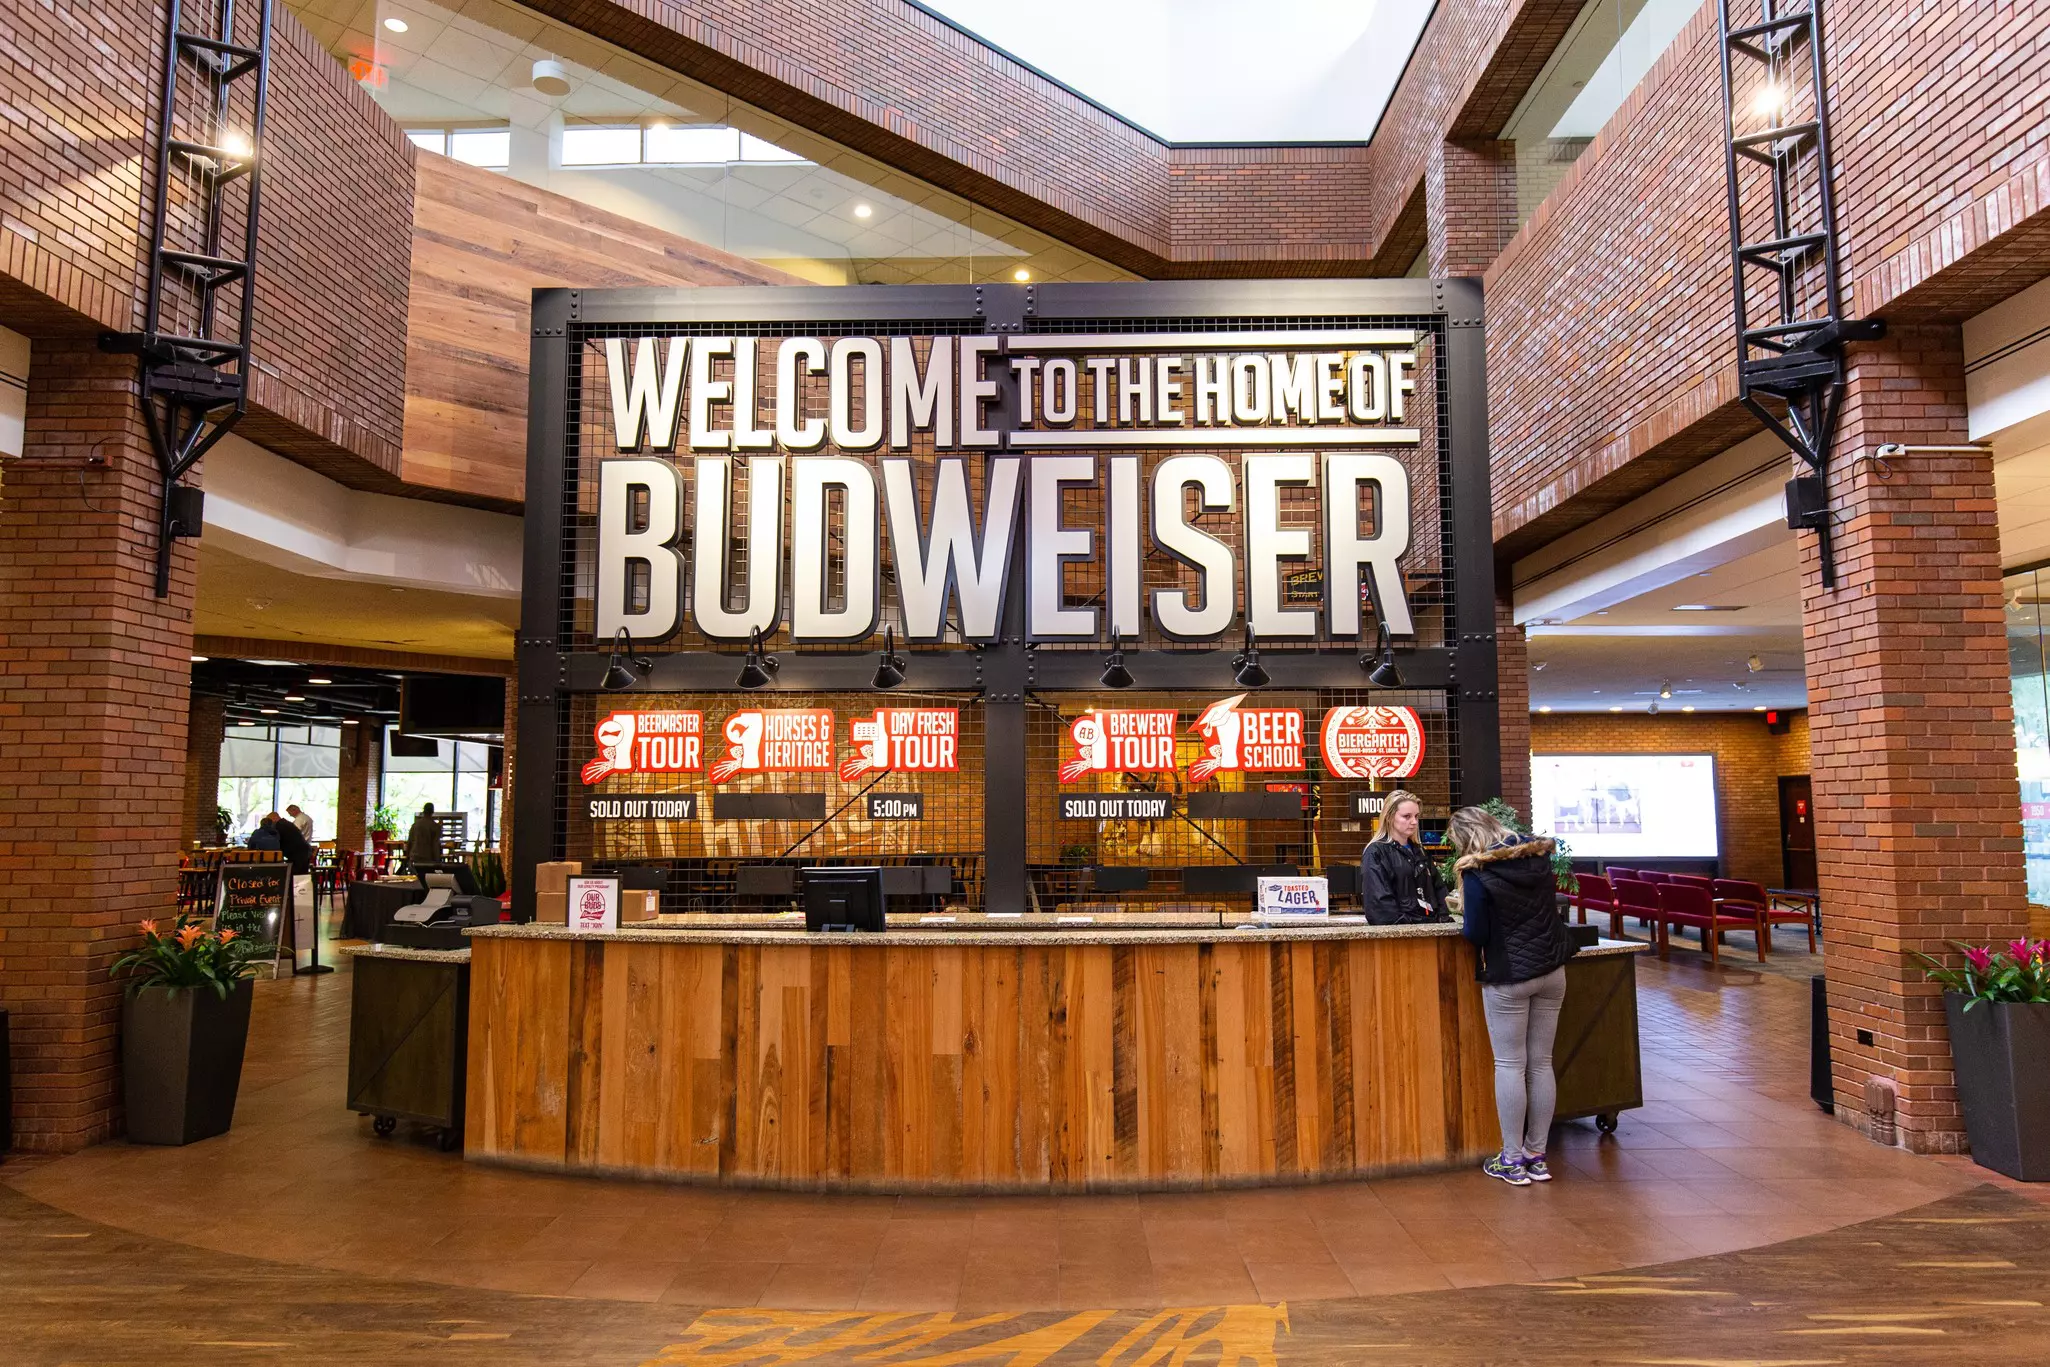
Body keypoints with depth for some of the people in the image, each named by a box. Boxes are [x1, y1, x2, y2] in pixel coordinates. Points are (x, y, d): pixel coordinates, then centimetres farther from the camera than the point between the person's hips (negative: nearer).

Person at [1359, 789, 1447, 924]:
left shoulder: (1419, 851, 21)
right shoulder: (1375, 853, -3)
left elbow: (1437, 888, 20)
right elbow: (1380, 900, -11)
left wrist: (1444, 916, 5)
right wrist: (1403, 924, -17)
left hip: (1429, 925, 6)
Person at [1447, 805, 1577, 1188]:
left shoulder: (1476, 872, -16)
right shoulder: (1538, 854, 2)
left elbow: (1475, 934, -14)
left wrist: (1466, 914, 5)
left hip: (1508, 977, -6)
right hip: (1551, 971, 6)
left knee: (1509, 1066, 3)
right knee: (1541, 1063, 10)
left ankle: (1512, 1160, 8)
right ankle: (1537, 1156, 17)